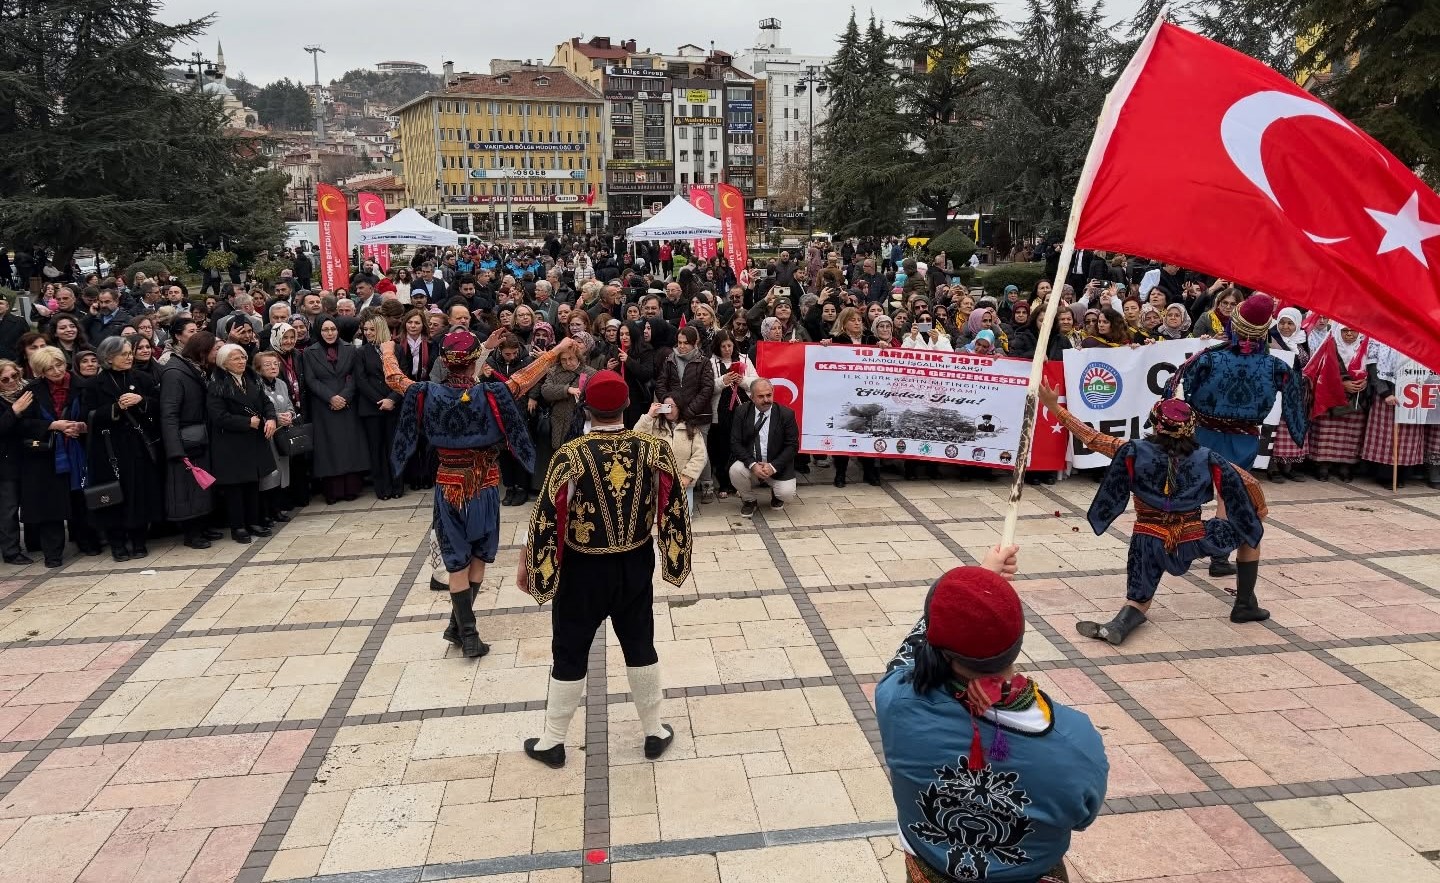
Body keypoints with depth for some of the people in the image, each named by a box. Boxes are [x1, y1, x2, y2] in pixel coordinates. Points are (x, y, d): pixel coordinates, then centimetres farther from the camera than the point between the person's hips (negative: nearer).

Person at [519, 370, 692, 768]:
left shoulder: (570, 457, -21)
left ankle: (552, 742, 29)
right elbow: (674, 510, -5)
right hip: (636, 566, 3)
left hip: (583, 571, -2)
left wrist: (527, 564, 0)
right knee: (640, 647, 19)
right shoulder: (654, 449, -12)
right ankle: (655, 732, 34)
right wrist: (673, 560, 9)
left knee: (569, 655, 14)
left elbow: (546, 520, -15)